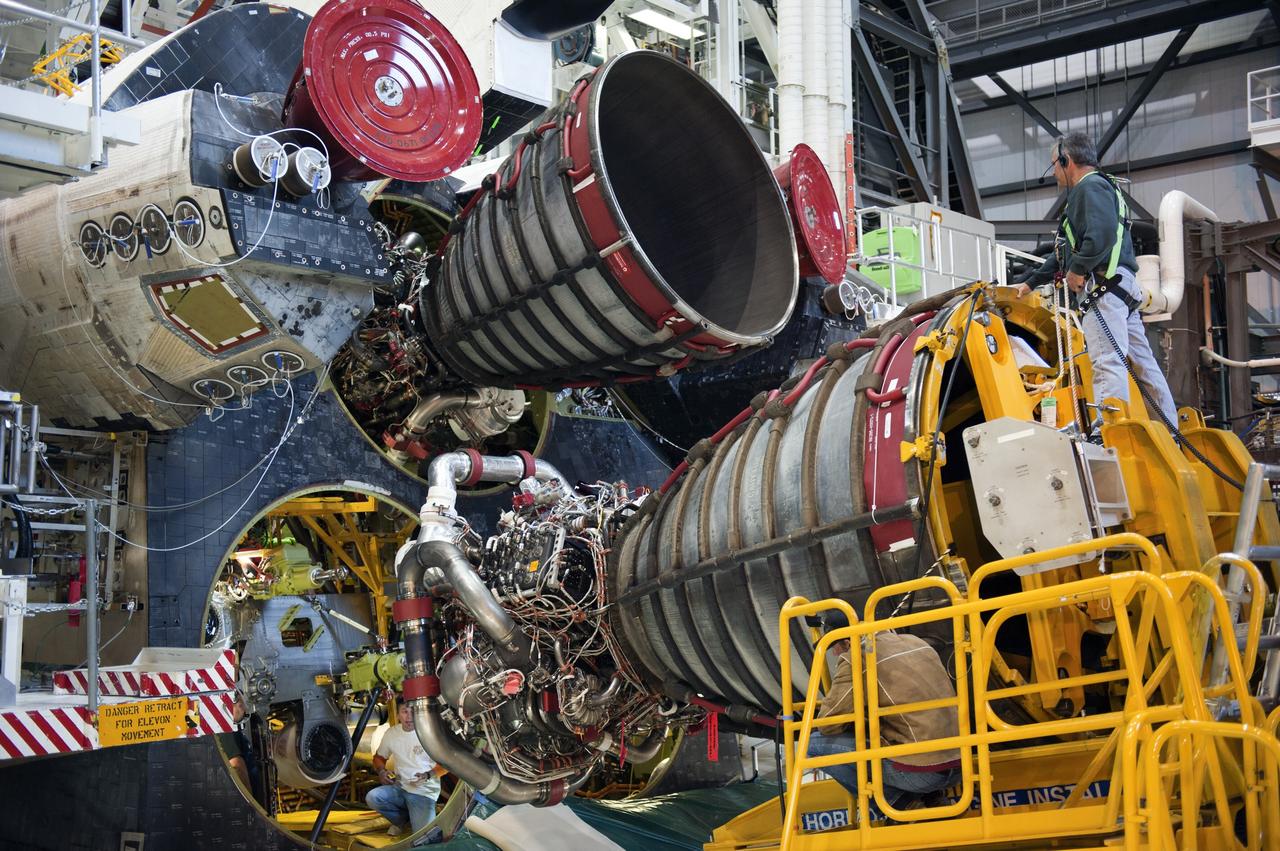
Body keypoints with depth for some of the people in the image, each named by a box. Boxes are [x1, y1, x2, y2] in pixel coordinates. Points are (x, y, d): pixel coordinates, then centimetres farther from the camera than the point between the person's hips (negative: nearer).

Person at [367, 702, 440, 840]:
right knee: (372, 797, -24)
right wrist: (381, 771, -3)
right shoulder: (391, 733, 3)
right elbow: (379, 757, 19)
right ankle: (402, 819, 5)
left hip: (424, 792, -4)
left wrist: (428, 775, -21)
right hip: (399, 788, 5)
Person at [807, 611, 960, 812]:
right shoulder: (915, 641, 16)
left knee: (816, 744, -1)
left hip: (919, 772, -8)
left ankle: (893, 802, -1)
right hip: (958, 767, 8)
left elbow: (826, 725, -6)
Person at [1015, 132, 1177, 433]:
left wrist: (1077, 270, -15)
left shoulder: (1090, 186, -2)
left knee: (1107, 362, -19)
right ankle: (1169, 430, 11)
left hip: (1105, 284, -10)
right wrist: (1031, 283, 37)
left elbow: (1102, 234, -22)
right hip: (1121, 286, 10)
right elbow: (1067, 250, 36)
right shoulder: (1100, 189, 31)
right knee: (1141, 361, 9)